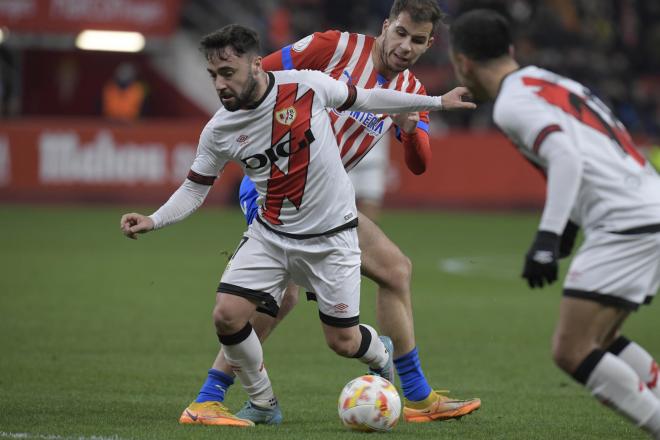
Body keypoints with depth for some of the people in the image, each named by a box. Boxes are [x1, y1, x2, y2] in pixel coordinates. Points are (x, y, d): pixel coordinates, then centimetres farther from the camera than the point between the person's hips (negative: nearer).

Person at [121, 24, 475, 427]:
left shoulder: (307, 86, -16)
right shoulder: (219, 132, -10)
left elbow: (363, 99, 1)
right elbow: (195, 190, 2)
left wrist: (437, 103, 8)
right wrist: (153, 221, -16)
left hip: (331, 237, -2)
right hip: (271, 236, 2)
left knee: (343, 342, 2)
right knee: (227, 315, -15)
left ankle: (380, 353, 41)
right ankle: (263, 404, 9)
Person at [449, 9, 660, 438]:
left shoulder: (512, 104, -7)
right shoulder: (552, 82, 21)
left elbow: (567, 158, -21)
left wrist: (546, 239, -26)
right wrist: (569, 226, 30)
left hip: (625, 224, -9)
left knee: (570, 351, -8)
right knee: (598, 342, 19)